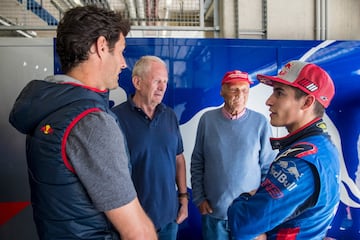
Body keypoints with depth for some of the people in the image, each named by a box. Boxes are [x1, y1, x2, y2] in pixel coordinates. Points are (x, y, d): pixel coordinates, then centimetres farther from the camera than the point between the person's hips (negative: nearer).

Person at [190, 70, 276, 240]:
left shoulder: (260, 122, -8)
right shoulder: (208, 119, -4)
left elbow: (268, 167, -2)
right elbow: (197, 162, 1)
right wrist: (199, 198, 0)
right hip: (213, 211, 1)